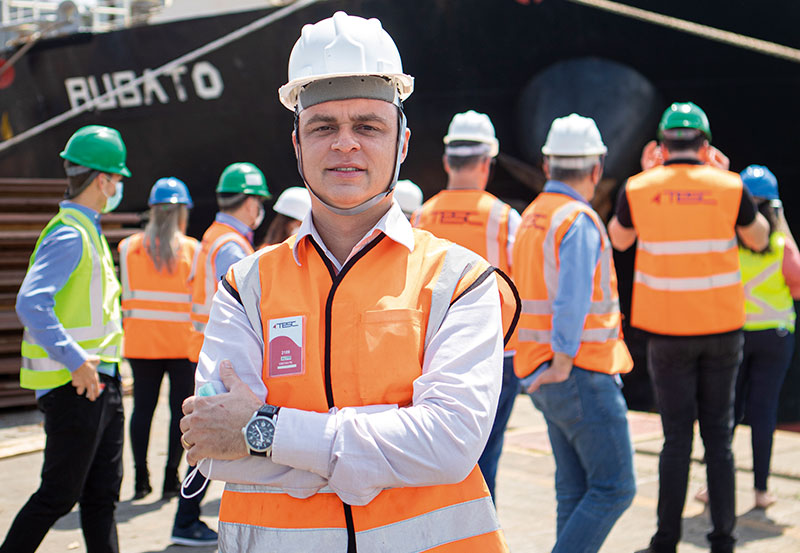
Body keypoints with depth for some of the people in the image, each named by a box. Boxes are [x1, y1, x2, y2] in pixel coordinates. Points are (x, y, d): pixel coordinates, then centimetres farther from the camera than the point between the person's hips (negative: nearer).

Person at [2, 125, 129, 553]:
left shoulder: (88, 232, 16)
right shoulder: (69, 236, -15)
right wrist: (75, 360, -28)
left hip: (100, 381, 10)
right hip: (74, 386, -10)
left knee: (102, 493, 12)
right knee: (59, 495, -2)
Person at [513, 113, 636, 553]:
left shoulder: (531, 216, 13)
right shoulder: (580, 221, -14)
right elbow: (572, 300, -23)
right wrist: (562, 365, -17)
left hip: (544, 375, 9)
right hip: (581, 373, -9)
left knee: (575, 491, 13)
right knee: (614, 488, -5)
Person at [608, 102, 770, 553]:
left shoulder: (639, 189, -3)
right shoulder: (729, 187, -3)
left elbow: (619, 240, 16)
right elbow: (759, 240, 15)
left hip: (668, 332, 0)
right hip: (722, 329, 0)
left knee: (677, 436, 6)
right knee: (719, 434, 9)